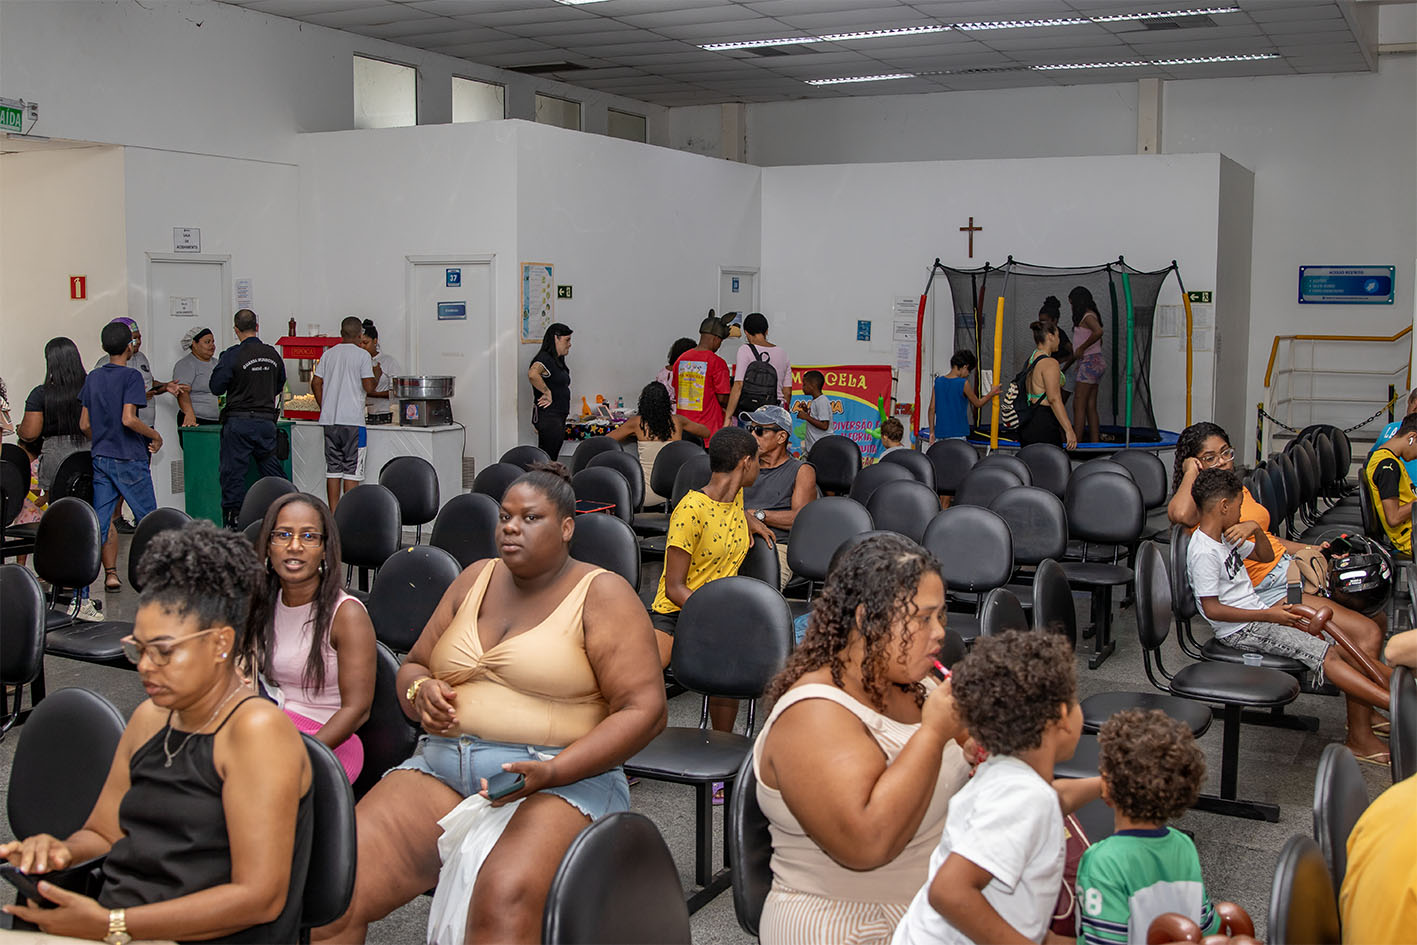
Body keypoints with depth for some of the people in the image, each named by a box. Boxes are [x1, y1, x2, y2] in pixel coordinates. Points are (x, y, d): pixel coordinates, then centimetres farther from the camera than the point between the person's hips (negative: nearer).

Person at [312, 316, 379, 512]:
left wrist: (324, 407, 18)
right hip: (352, 420, -5)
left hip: (329, 419, 5)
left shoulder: (328, 354, 11)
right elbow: (369, 387, -10)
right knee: (352, 469, -1)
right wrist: (377, 375, 9)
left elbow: (315, 383, 9)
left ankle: (334, 515, 10)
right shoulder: (362, 355, -5)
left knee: (333, 468, 9)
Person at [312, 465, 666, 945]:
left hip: (562, 779, -4)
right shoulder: (477, 579, 17)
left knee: (502, 900, -36)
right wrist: (421, 691, -1)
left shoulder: (601, 594, 0)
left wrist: (551, 772, -19)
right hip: (442, 765, 5)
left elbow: (645, 710, -8)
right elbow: (412, 667, 25)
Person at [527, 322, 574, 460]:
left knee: (551, 460, 9)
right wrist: (547, 392, -23)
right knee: (548, 460, -11)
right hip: (548, 417, -10)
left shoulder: (556, 361, 17)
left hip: (559, 417, 10)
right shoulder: (544, 359, -14)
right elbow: (532, 374, -34)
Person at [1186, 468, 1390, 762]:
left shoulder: (1225, 537, 11)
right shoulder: (1203, 552, -19)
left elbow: (1265, 555, 24)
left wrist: (1256, 530, 3)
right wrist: (1268, 615, -18)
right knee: (1325, 655, -21)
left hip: (1260, 614, 9)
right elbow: (1212, 609, -22)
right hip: (1241, 631, -9)